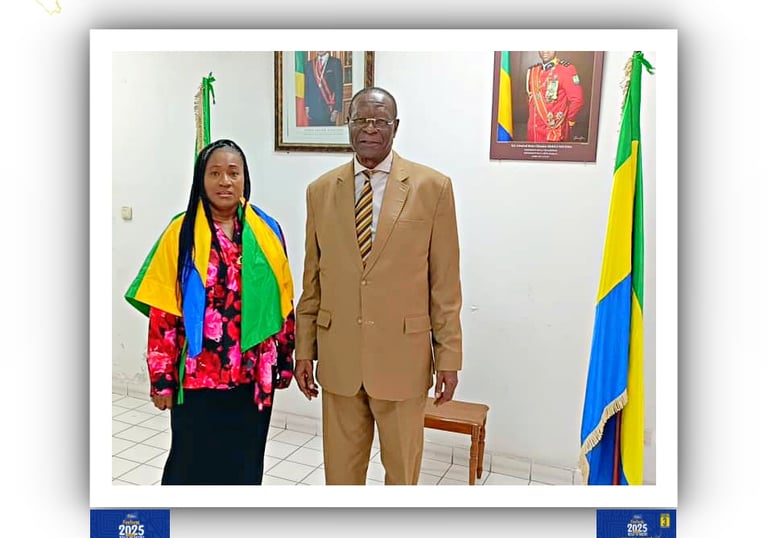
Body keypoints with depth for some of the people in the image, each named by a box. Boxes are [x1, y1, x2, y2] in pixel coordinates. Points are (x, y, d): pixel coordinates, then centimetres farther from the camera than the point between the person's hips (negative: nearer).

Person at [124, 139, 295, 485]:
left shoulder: (267, 231, 1)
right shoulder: (182, 233, -6)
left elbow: (282, 301, 5)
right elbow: (163, 314, -6)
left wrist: (284, 362, 7)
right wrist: (162, 378, -7)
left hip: (253, 374, 2)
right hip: (198, 375, -2)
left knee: (244, 462, 16)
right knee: (194, 463, 11)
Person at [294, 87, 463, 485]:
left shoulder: (432, 187, -5)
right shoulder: (321, 191, 3)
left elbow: (445, 284, -4)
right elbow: (312, 280, 7)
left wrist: (448, 357, -3)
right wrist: (304, 349, 7)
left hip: (402, 356, -2)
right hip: (338, 356, 3)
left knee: (402, 470, 15)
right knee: (340, 469, 17)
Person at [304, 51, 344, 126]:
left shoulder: (335, 63, 2)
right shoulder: (309, 64, 13)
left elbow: (339, 87, -2)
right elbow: (306, 87, 15)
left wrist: (337, 109, -9)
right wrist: (307, 106, 5)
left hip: (328, 110, -3)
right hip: (313, 111, 3)